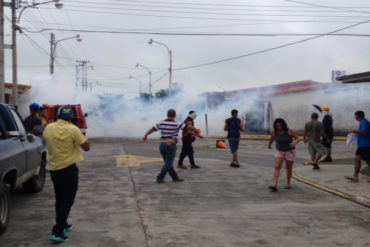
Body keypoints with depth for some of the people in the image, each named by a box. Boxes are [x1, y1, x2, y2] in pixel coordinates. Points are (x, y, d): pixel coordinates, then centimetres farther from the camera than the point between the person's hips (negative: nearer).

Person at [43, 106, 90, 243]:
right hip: (68, 169, -6)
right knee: (67, 200, 0)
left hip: (53, 168, 6)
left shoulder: (48, 128, 0)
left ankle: (62, 224, 33)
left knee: (59, 199, 20)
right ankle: (58, 232, -6)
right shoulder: (73, 129, -16)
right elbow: (86, 147, -12)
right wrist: (81, 136, 2)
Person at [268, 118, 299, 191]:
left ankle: (288, 183, 34)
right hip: (279, 151, 2)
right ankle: (275, 186, -22)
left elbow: (297, 139, -16)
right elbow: (272, 138, 9)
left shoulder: (289, 131, -19)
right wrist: (269, 145, 26)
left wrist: (294, 143, -38)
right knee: (277, 167, -15)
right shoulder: (274, 132, -11)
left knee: (289, 168, 10)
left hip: (290, 152, -2)